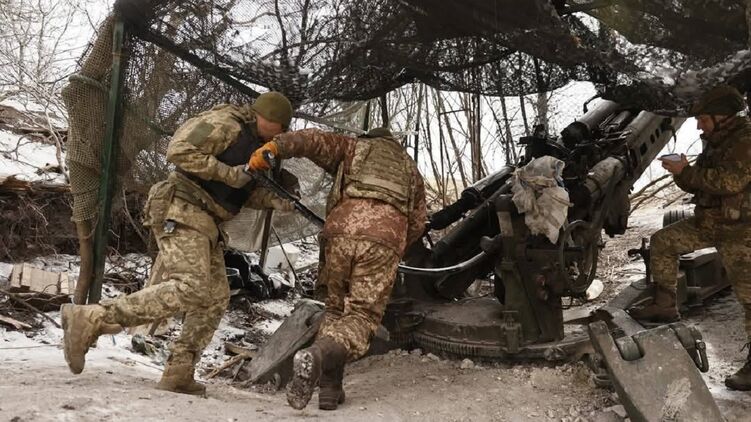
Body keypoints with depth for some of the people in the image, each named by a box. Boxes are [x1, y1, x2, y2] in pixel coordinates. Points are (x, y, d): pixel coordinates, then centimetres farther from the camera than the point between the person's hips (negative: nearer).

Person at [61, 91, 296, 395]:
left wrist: (274, 200, 2)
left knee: (216, 298, 5)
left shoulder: (255, 146, 22)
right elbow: (179, 151, -18)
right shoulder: (225, 124, -8)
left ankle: (178, 373, 8)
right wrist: (228, 173, -19)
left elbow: (248, 191, 20)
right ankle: (90, 320, -23)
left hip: (206, 223, 10)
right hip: (182, 212, -10)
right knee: (189, 288, -24)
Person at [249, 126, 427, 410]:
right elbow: (417, 223, 27)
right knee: (362, 316, 0)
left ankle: (329, 388, 8)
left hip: (343, 229, 0)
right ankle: (316, 356, -30)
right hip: (386, 239, 0)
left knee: (335, 309, 17)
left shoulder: (355, 147, 29)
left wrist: (273, 147, -3)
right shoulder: (411, 170, 35)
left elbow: (315, 140, 10)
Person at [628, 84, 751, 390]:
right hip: (708, 222, 9)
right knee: (662, 242, 4)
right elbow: (697, 185, 17)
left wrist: (687, 171, -21)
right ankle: (666, 306, 10)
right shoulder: (715, 143, 14)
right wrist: (681, 174, -4)